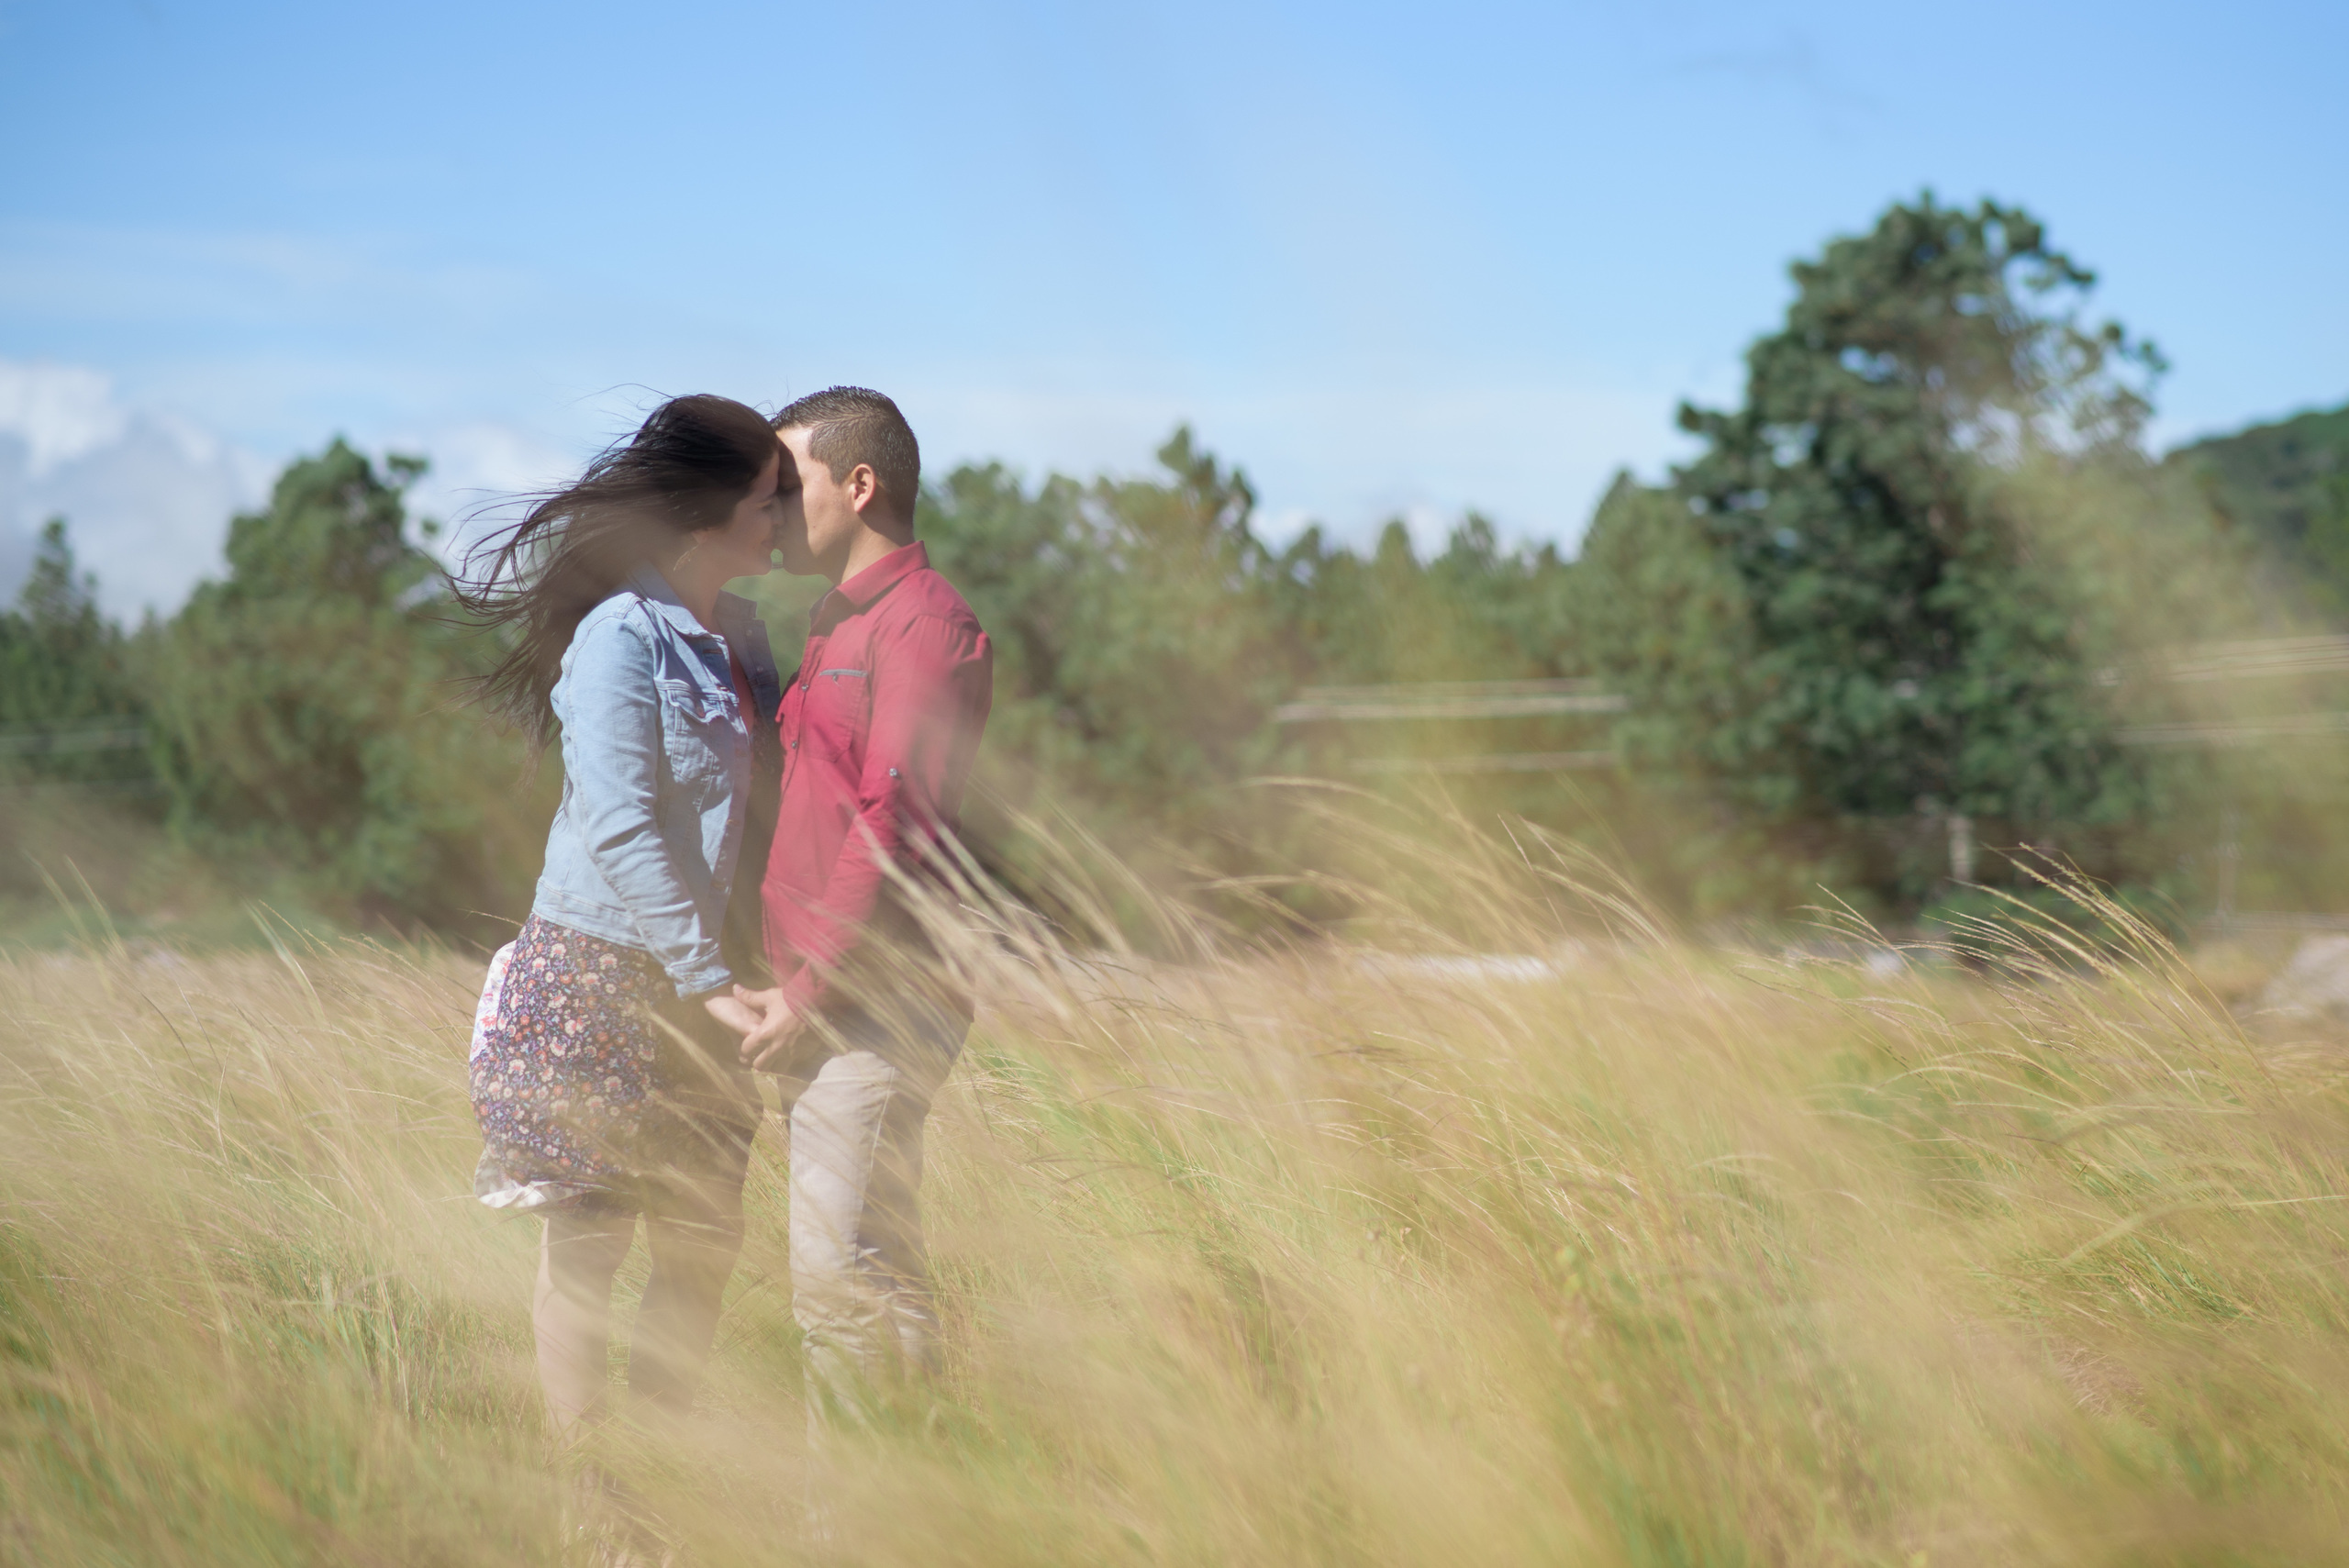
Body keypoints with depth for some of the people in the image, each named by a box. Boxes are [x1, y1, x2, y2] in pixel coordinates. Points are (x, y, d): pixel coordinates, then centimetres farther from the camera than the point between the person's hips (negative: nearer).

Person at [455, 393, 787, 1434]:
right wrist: (706, 979, -18)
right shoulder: (621, 637, -15)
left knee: (705, 1237, 8)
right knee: (586, 1241, 1)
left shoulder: (738, 636, 9)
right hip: (600, 974, -7)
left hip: (701, 979, 7)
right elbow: (620, 832, -19)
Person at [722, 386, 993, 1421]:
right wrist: (793, 990, 16)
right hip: (820, 1007, 10)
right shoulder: (835, 626, 22)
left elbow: (897, 827, -17)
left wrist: (810, 991, -17)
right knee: (847, 1276, 10)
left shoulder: (925, 621, -10)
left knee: (844, 1275, -12)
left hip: (877, 1005, -10)